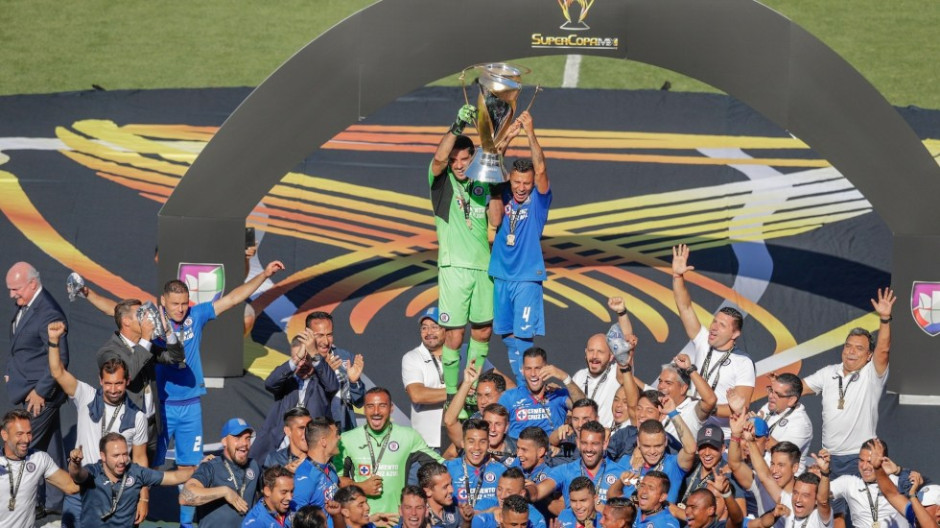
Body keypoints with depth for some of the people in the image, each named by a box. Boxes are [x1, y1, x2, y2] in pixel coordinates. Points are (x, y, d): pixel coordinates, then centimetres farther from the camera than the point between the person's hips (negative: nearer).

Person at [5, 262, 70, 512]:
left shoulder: (48, 313, -23)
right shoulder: (24, 304, 6)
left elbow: (60, 359, -23)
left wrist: (40, 392, -20)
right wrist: (11, 372, 11)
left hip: (38, 394, -9)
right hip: (27, 390, 9)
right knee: (50, 447, 17)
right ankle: (54, 502, 26)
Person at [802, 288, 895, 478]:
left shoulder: (871, 376, -5)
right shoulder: (828, 374, 10)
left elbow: (883, 350, -20)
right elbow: (798, 388, 11)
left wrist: (885, 318, -32)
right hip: (828, 456, 5)